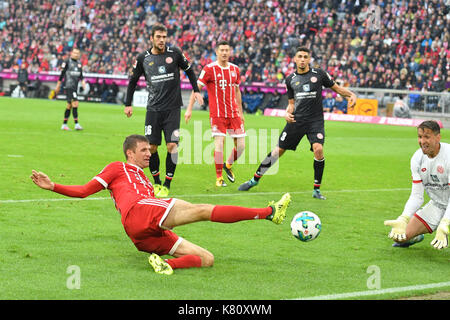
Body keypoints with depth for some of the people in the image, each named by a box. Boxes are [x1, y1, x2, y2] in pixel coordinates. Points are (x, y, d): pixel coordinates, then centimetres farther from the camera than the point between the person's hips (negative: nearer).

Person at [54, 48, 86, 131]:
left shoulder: (79, 63, 14)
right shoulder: (67, 62, -6)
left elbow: (81, 75, 19)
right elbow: (62, 74, -3)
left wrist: (83, 82, 1)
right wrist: (58, 87, 0)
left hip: (75, 87, 8)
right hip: (69, 86, -7)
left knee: (69, 105, 11)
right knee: (75, 103, -18)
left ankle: (64, 124, 17)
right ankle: (76, 124, -20)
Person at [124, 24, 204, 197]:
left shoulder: (175, 53, 0)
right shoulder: (143, 58, 2)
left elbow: (189, 70, 15)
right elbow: (133, 80, 14)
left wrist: (196, 90, 9)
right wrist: (128, 104, 13)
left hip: (172, 108, -1)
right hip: (153, 109, 1)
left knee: (172, 145, -10)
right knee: (151, 147, -1)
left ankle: (167, 185, 1)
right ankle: (156, 182, 17)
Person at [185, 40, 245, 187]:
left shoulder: (235, 69, 10)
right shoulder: (209, 69, -5)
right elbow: (197, 88, -5)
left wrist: (241, 112, 23)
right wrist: (189, 109, -11)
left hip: (233, 113, 5)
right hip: (217, 113, -5)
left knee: (241, 145, 0)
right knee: (219, 143, -15)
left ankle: (228, 165, 29)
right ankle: (219, 177, -2)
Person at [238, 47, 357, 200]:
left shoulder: (319, 74, 2)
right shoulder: (290, 79, 10)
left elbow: (337, 88, 9)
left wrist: (351, 94, -9)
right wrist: (287, 113, -2)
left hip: (315, 120, -2)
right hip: (297, 120, 2)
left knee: (318, 149, -24)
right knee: (278, 150, 1)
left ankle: (316, 189, -9)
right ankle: (255, 179, 18)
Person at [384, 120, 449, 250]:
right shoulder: (417, 158, -7)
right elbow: (417, 196, -4)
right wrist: (403, 219, -20)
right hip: (436, 205, 5)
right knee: (398, 236, -4)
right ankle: (416, 237, 32)